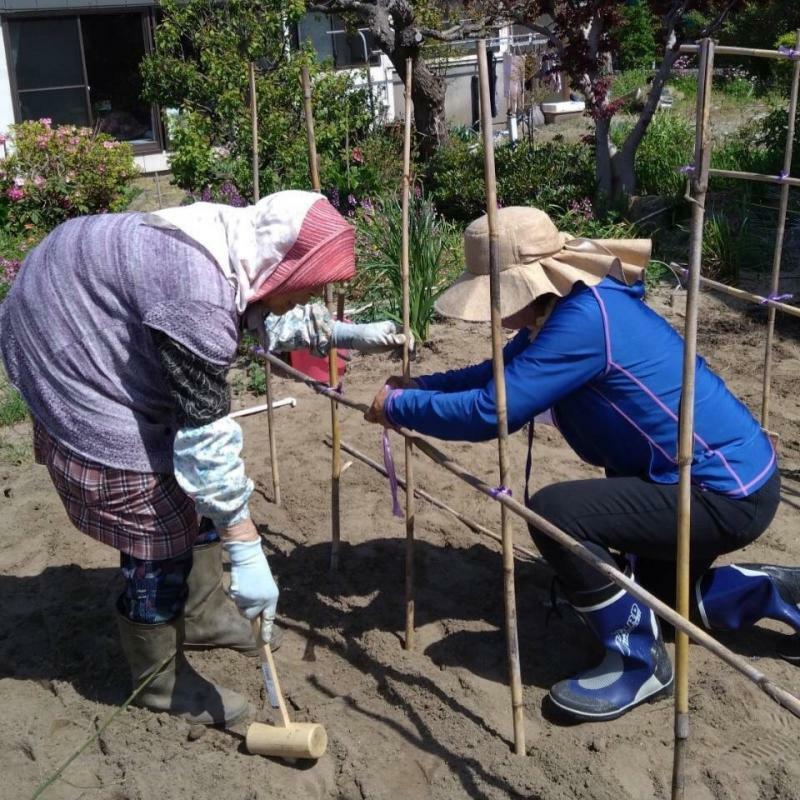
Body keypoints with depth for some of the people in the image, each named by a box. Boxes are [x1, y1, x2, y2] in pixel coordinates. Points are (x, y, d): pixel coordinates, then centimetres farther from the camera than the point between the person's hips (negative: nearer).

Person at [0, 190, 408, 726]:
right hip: (74, 366, -10)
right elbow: (205, 437, -31)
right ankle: (161, 681, 19)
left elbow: (270, 317, 16)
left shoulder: (237, 240, -7)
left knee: (191, 483, 16)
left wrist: (351, 335, 15)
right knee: (156, 523, -2)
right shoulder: (198, 299, -35)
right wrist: (248, 553, -25)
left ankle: (202, 613, 34)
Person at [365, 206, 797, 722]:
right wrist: (419, 385, 0)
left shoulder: (585, 320, -27)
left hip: (729, 495, -10)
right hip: (727, 478, 10)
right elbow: (500, 376, 13)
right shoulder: (570, 306, 3)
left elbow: (488, 412, -29)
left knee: (554, 513, -23)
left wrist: (398, 406, -15)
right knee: (619, 578, 25)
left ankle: (640, 661, -4)